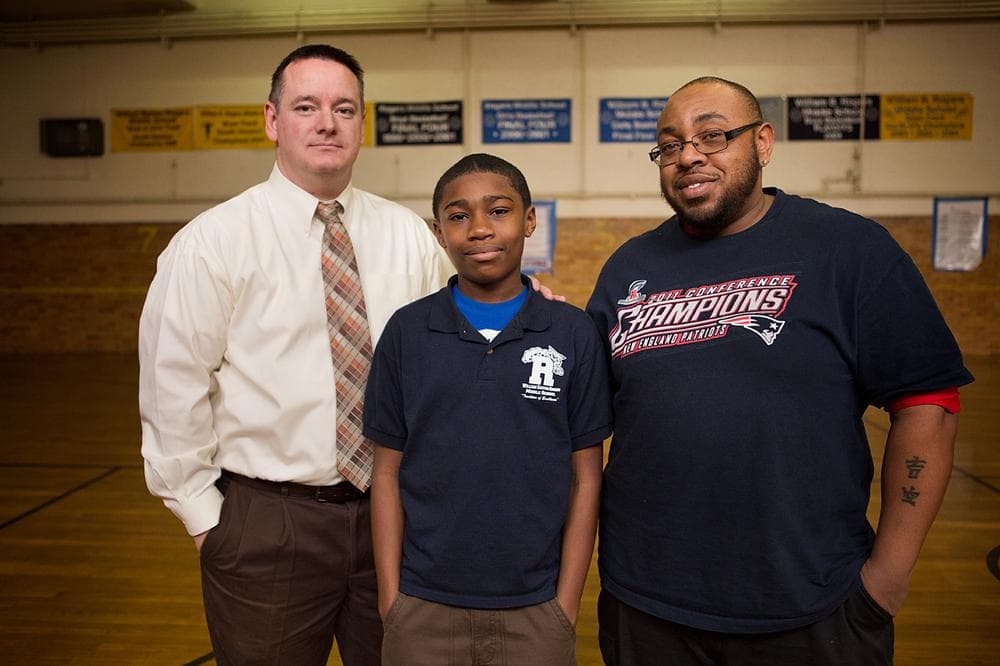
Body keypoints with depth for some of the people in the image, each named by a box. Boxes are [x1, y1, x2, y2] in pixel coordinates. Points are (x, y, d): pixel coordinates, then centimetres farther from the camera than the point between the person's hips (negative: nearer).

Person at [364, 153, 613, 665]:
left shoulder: (574, 334, -4)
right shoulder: (406, 332, -3)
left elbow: (585, 479, -1)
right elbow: (388, 473, 1)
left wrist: (567, 606, -3)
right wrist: (389, 599, -2)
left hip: (535, 610, 0)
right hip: (423, 608, 1)